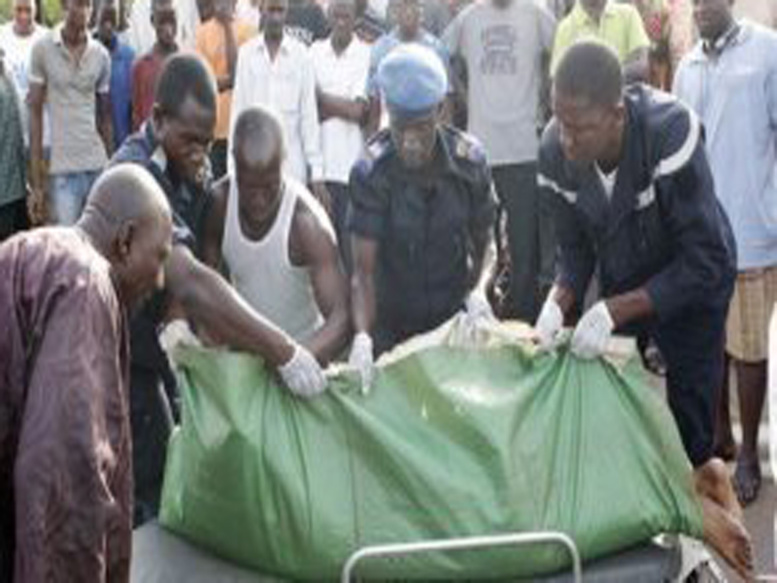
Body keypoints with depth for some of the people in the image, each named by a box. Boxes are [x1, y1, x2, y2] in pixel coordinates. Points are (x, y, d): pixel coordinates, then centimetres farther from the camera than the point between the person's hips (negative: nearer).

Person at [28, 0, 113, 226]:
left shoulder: (101, 55, 5)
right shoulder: (43, 49, -2)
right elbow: (35, 114, 0)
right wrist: (36, 182, -3)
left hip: (98, 168, 3)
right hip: (62, 170, -2)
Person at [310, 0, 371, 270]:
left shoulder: (366, 54, -3)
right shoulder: (315, 51, 7)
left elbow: (359, 111, -8)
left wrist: (322, 97, 0)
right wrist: (344, 105, -9)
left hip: (351, 163, -3)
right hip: (321, 160, 3)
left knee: (350, 240, 0)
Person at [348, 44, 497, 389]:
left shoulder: (469, 160, -12)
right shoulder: (370, 172, -18)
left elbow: (484, 242, -2)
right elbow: (363, 269, -22)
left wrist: (478, 291, -23)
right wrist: (362, 336, -38)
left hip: (455, 317, 2)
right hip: (392, 322, -1)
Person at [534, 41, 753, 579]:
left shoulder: (670, 131, -37)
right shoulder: (556, 150, -24)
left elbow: (705, 261, -34)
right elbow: (576, 247, -9)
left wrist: (614, 312, -38)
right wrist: (559, 303, -28)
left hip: (692, 279, -4)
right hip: (621, 281, 4)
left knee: (690, 412, 1)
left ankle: (698, 486, 27)